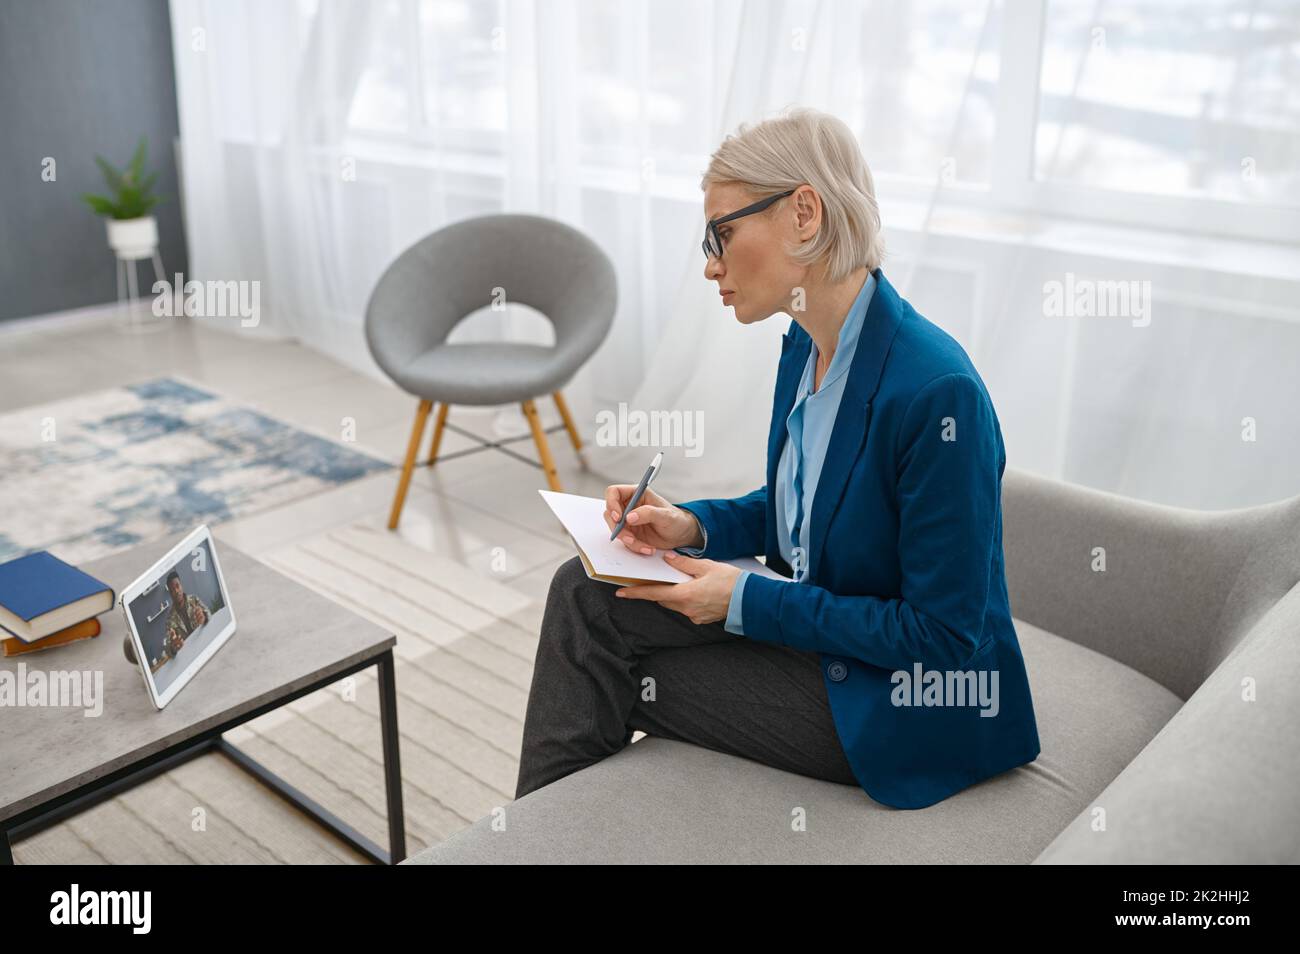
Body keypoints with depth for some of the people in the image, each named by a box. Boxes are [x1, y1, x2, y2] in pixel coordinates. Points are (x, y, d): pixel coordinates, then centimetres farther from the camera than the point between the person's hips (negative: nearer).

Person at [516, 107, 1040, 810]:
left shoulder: (937, 389, -28)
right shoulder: (804, 346, -1)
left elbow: (944, 635, -23)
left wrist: (749, 603, -21)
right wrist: (695, 527, -4)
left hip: (899, 705, -8)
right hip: (808, 618, 8)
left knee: (619, 678, -10)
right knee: (583, 591, -4)